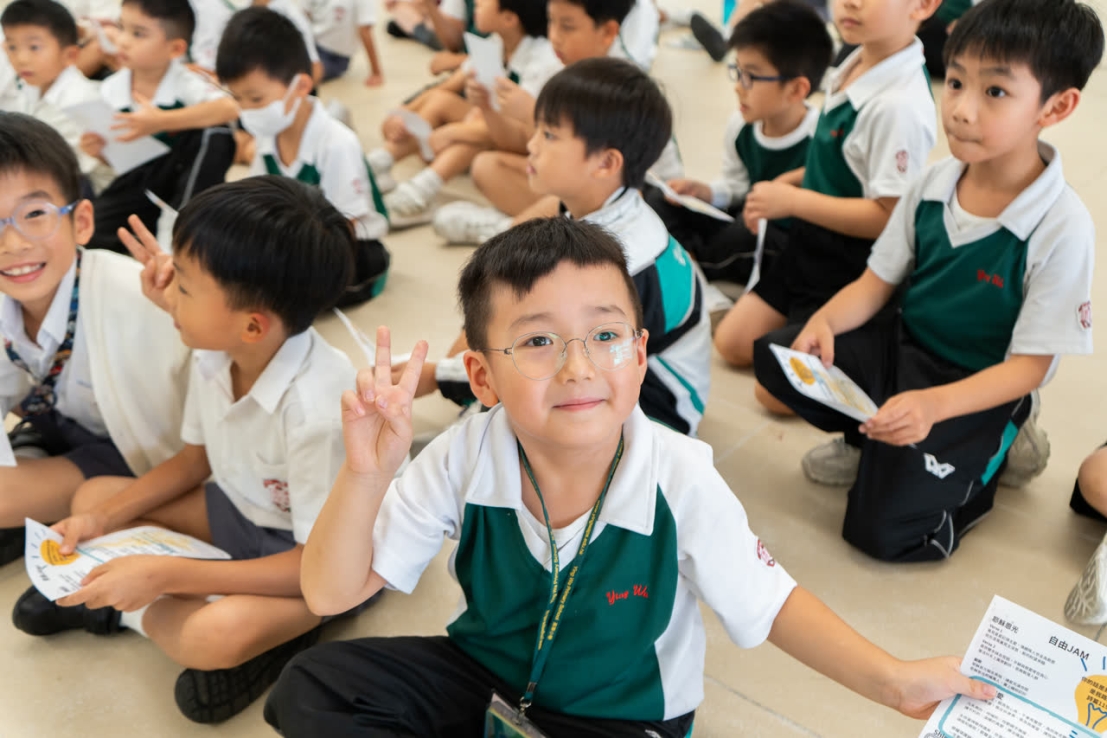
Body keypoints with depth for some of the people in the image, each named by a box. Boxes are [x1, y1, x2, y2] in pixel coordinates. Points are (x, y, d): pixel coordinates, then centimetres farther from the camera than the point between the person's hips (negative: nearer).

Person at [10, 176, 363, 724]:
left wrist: (165, 574, -30)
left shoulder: (317, 407, -35)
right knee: (93, 496, 7)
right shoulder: (213, 358, -12)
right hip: (240, 509, 7)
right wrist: (103, 520, -6)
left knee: (216, 633, -33)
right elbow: (196, 460, 7)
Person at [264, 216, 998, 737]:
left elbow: (769, 605, -13)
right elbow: (331, 593, -18)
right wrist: (365, 475, -36)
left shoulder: (680, 479, -26)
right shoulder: (464, 458, -22)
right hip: (485, 674, 2)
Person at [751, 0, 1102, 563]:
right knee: (775, 357, -14)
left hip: (976, 390, -5)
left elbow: (1030, 365, -19)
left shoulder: (1062, 228, -22)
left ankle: (986, 462, 12)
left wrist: (932, 404, -35)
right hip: (901, 345, 5)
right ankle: (875, 442, 9)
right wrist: (826, 321, -20)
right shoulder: (933, 185, -6)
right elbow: (878, 281, 2)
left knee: (881, 530, -16)